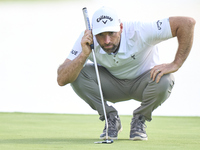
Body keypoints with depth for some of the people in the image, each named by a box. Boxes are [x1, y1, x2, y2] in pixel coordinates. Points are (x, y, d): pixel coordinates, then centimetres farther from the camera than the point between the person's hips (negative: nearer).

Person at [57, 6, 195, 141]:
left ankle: (139, 120, -5)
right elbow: (62, 80, -31)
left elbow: (187, 23, -36)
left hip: (141, 84, -2)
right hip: (113, 85, 2)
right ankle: (111, 119, -4)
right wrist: (84, 54, -44)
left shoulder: (138, 32, -34)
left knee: (164, 81, -36)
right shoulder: (86, 40, -26)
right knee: (76, 73, -25)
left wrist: (175, 64, -33)